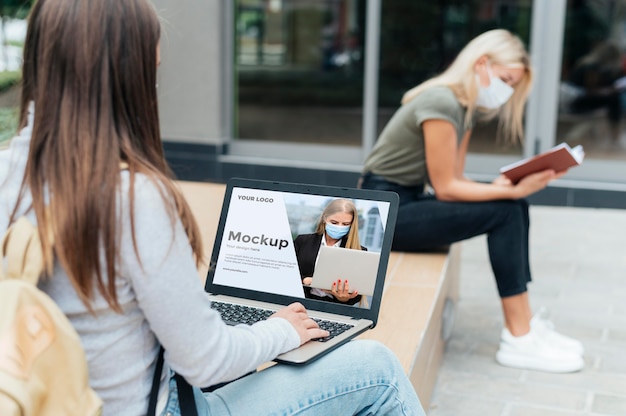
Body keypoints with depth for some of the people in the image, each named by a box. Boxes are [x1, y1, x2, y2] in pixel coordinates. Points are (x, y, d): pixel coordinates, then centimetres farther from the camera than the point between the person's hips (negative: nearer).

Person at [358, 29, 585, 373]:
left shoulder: (467, 108, 10)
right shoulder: (442, 102, -19)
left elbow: (454, 180, 5)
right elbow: (446, 188, -19)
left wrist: (505, 186, -10)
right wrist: (512, 191, -21)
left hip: (412, 200, 9)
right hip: (384, 211, -9)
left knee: (512, 204, -1)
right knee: (505, 212, -17)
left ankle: (524, 324, 1)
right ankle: (519, 340, -12)